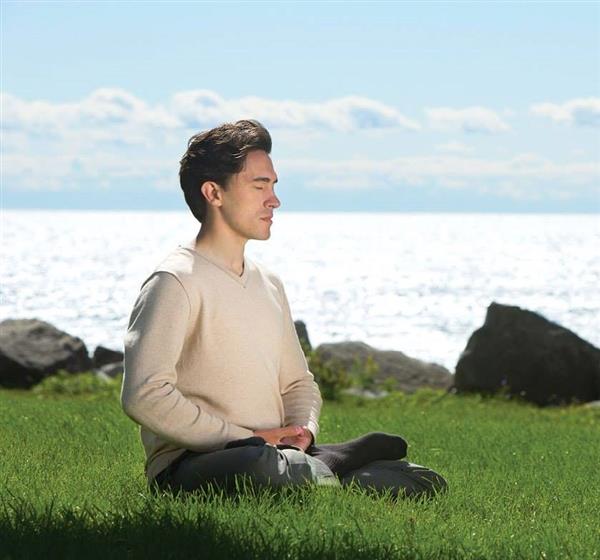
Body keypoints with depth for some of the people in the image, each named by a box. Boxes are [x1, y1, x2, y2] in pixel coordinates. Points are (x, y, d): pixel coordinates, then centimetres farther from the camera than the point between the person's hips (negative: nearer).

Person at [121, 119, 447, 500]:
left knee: (426, 483, -3)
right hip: (189, 466, -7)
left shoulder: (270, 286, 19)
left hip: (272, 452, 7)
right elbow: (145, 396, -19)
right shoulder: (175, 283, -9)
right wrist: (246, 439, -16)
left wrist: (301, 434, 2)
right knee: (259, 466, -43)